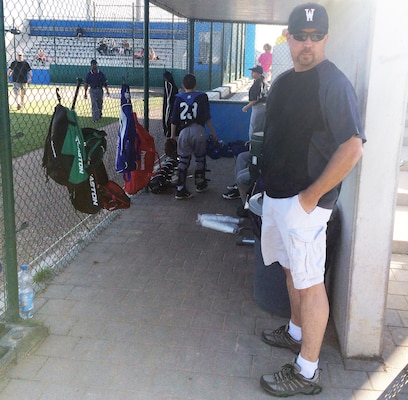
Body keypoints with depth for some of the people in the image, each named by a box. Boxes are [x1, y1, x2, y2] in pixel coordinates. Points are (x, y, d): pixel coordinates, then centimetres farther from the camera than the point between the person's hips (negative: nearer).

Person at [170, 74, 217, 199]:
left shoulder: (179, 98, 9)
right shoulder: (202, 97, 6)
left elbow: (174, 119, 7)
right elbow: (207, 117, 3)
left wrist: (172, 135, 15)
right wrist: (212, 132, 12)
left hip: (184, 132, 1)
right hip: (198, 131, -1)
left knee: (183, 160, 4)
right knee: (200, 158, 17)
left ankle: (180, 189, -2)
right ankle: (200, 184, 27)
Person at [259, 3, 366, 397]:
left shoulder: (333, 83, -16)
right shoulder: (283, 82, 11)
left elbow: (352, 148, -22)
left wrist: (312, 196, -20)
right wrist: (269, 184, 15)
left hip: (303, 202, -9)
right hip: (276, 195, 9)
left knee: (309, 283, -1)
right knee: (292, 269, 22)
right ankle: (295, 331, 41)